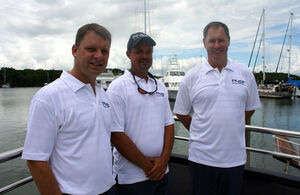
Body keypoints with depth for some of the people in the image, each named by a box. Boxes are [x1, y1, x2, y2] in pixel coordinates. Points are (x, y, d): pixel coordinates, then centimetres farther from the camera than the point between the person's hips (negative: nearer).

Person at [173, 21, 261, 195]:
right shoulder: (192, 76, -4)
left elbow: (249, 109, 12)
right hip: (201, 156, -1)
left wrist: (232, 130, 10)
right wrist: (202, 133, 6)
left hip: (235, 157, 2)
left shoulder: (245, 74, 2)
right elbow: (181, 113, 3)